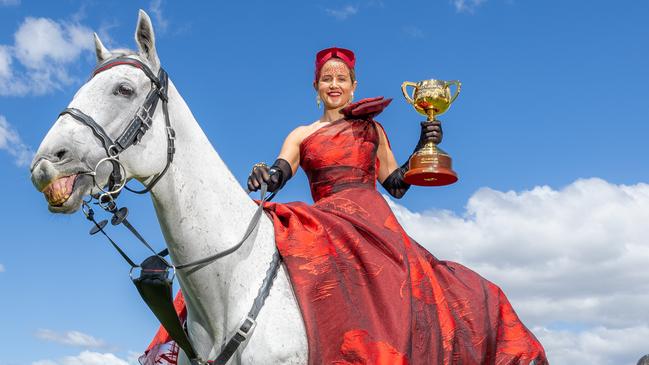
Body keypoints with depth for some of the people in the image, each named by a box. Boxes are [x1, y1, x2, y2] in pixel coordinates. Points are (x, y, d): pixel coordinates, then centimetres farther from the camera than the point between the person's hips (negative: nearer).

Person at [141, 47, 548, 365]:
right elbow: (281, 172, 0)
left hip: (372, 222, -1)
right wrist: (265, 175, -24)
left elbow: (396, 184, 19)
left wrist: (423, 146, 7)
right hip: (323, 223, 2)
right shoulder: (301, 135, 20)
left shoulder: (372, 128, 21)